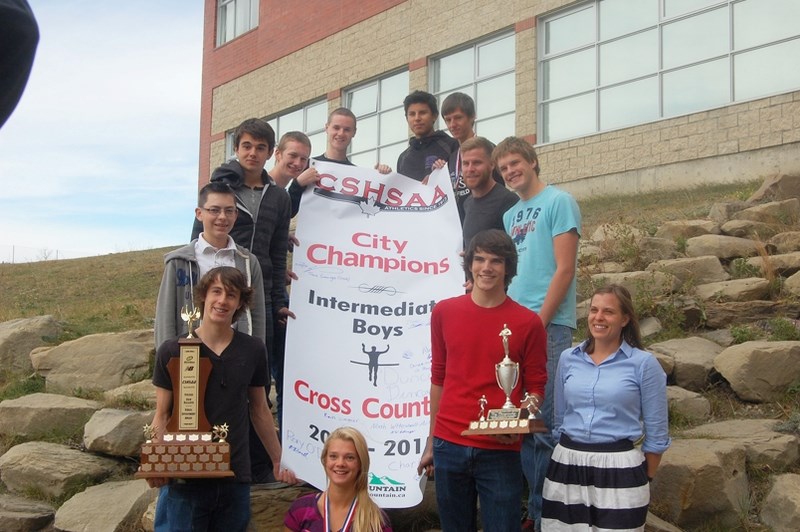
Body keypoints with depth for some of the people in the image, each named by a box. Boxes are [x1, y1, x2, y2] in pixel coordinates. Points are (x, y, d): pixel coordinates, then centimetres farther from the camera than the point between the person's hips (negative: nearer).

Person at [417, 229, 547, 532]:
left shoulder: (528, 322, -2)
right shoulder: (444, 312, 5)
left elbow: (535, 388, 4)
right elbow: (438, 378, 11)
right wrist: (431, 444, 11)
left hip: (500, 450, -2)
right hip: (449, 446, 2)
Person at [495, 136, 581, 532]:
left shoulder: (558, 202, -3)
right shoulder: (510, 215, 18)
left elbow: (565, 269, -10)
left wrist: (539, 321, -13)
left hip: (548, 324, -7)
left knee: (544, 424, -5)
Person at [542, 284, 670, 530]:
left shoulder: (644, 363, -4)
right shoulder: (568, 358, 6)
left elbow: (656, 433, 1)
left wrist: (645, 479, 6)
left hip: (619, 470, -3)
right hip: (566, 467, 3)